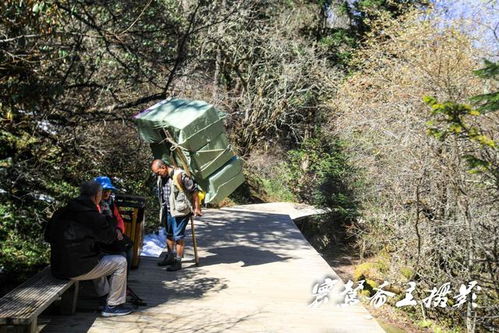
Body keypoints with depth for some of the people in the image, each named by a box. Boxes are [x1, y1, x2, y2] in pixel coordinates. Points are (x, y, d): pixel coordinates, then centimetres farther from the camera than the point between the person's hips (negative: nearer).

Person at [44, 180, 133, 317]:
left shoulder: (61, 212, 6)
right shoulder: (93, 216, -17)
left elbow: (48, 236, 18)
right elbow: (109, 237, -3)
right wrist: (110, 220, 15)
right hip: (77, 270, -8)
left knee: (100, 256, 32)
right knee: (120, 262, 3)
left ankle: (104, 291, 41)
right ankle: (113, 306, 8)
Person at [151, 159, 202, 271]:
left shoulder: (179, 175, -20)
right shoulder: (162, 177, 5)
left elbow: (194, 190, -16)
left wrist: (197, 208, -12)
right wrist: (163, 209, 19)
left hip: (180, 211, -8)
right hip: (168, 211, 8)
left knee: (178, 237, -3)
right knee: (169, 235, 19)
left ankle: (178, 262, 7)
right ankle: (170, 257, 35)